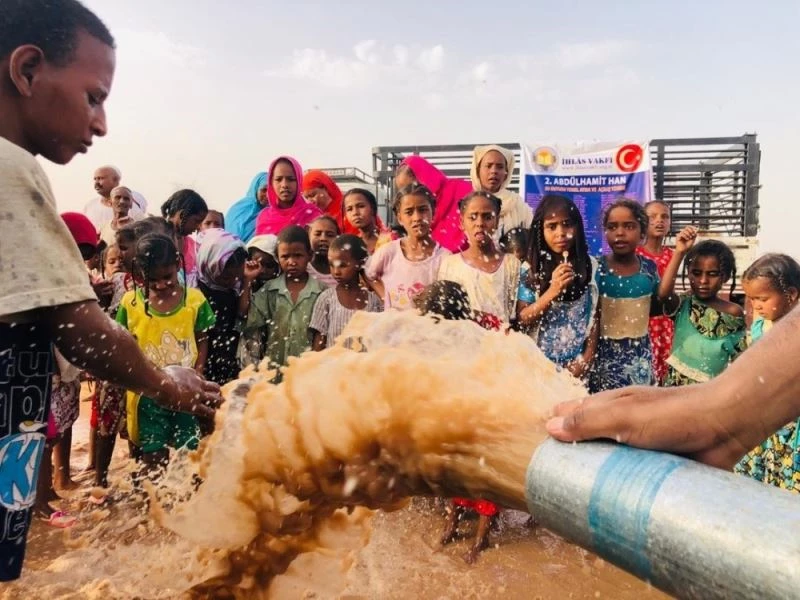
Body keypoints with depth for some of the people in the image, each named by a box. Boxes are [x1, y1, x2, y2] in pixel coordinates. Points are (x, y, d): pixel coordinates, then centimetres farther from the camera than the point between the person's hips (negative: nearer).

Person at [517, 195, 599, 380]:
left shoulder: (591, 266, -2)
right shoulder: (530, 270, -6)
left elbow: (595, 316, 2)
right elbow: (522, 320, -8)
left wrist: (587, 359, -5)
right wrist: (552, 291, -19)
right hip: (540, 362, -1)